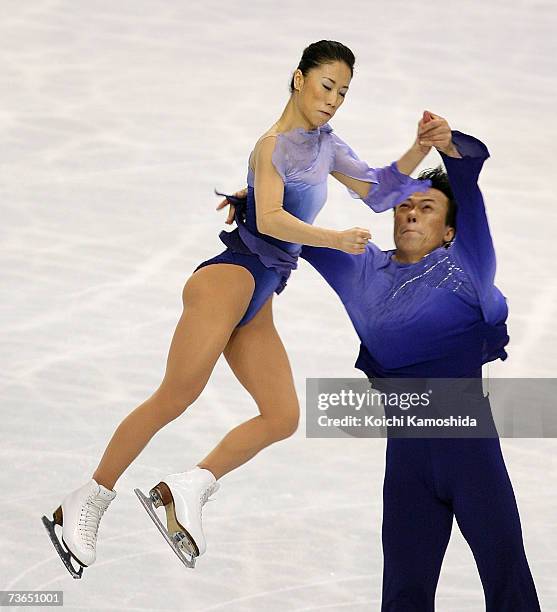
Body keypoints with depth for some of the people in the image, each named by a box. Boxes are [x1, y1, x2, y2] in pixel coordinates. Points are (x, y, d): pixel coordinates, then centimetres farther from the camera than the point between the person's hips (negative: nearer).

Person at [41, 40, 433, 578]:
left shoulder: (325, 145, 21)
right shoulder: (274, 144, -5)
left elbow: (376, 190, 26)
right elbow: (269, 218, -19)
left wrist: (421, 148, 13)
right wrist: (335, 240, -29)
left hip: (258, 302, 9)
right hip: (233, 274, -9)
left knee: (282, 417, -3)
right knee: (174, 398, -13)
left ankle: (184, 490, -3)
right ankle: (84, 505, -7)